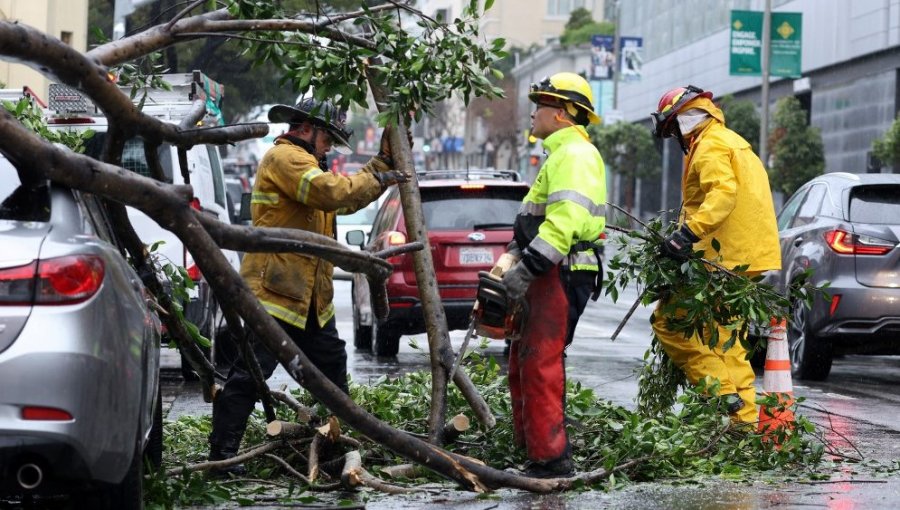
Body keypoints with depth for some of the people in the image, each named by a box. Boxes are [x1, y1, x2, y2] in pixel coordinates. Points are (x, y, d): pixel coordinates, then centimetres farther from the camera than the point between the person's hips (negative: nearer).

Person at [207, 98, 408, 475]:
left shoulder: (302, 163, 26)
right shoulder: (284, 157, -9)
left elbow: (348, 199, 26)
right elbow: (331, 192, -23)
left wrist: (384, 160, 20)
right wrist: (378, 180, -11)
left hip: (310, 295, 11)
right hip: (275, 288, -11)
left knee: (332, 364, 16)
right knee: (251, 371, -12)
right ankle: (222, 453, -12)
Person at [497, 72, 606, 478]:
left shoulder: (575, 155, -13)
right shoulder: (561, 155, 23)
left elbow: (565, 221, -25)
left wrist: (526, 270, -26)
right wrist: (512, 262, 18)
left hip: (563, 275, -11)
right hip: (549, 276, 11)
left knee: (541, 365, -14)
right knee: (522, 363, 14)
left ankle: (552, 458, -15)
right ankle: (532, 448, 18)